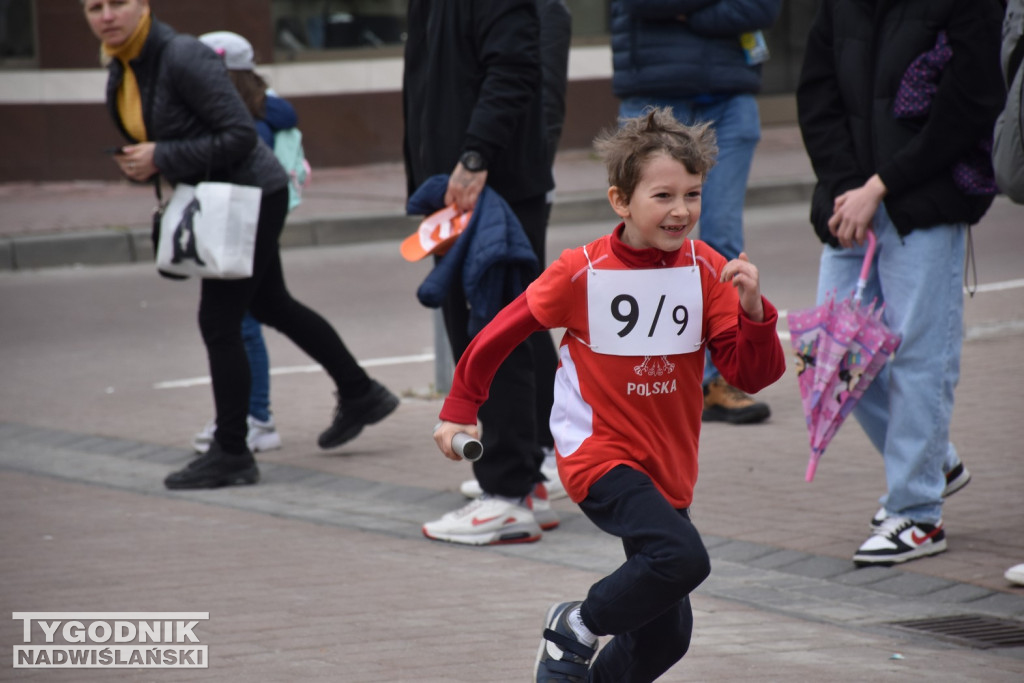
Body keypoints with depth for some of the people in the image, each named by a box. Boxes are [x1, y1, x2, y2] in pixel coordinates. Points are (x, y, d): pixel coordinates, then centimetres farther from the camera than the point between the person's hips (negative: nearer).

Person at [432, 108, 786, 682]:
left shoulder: (706, 270, -5)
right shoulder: (583, 273, -13)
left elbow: (755, 375, -7)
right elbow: (501, 334, 0)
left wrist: (753, 310, -24)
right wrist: (460, 411, 5)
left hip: (668, 469, 5)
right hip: (599, 456, -5)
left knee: (667, 634, 8)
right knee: (682, 557, -29)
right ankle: (578, 628, -6)